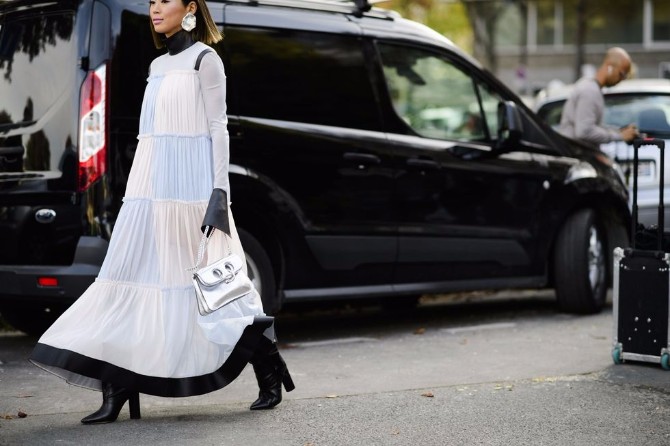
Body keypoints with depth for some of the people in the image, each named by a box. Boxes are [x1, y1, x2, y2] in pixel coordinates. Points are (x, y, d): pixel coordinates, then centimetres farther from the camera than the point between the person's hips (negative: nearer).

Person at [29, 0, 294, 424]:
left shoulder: (204, 59, -2)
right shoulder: (158, 65, 19)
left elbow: (218, 127, -7)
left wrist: (220, 191, -14)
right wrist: (141, 190, 19)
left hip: (189, 184, -8)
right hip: (151, 186, 8)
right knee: (136, 278, 0)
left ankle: (269, 375, 10)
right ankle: (117, 394, -2)